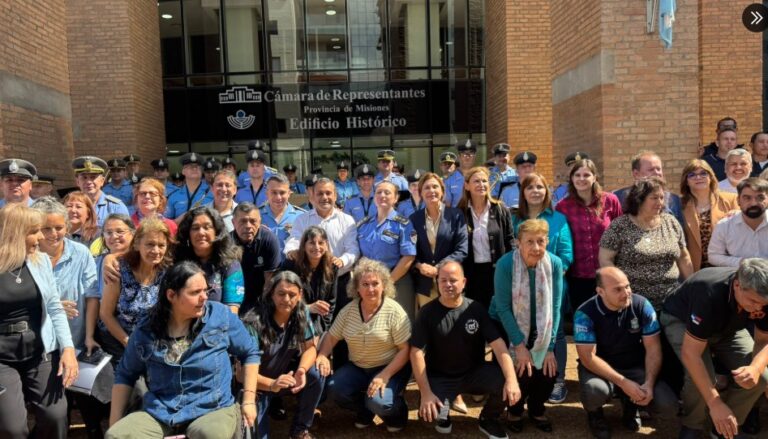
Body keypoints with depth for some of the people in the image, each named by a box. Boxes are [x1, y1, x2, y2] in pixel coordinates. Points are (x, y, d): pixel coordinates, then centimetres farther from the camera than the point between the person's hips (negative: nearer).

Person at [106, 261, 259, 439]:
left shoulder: (221, 316, -5)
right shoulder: (146, 330, 1)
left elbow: (250, 352, 6)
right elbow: (125, 375, 14)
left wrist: (249, 399, 0)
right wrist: (115, 422, 7)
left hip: (212, 410, -3)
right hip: (159, 414, 3)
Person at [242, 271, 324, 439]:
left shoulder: (301, 313, -10)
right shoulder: (254, 322, -24)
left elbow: (310, 348, -6)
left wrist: (301, 370, -28)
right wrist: (272, 385, -40)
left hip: (285, 377, 4)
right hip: (258, 386, -4)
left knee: (316, 374, -22)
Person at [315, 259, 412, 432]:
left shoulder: (394, 311, -16)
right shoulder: (348, 310, -3)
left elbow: (405, 349, -16)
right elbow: (331, 337, 4)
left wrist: (384, 376, -26)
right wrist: (322, 356, -17)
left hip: (390, 368, -4)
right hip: (357, 367, 4)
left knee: (377, 402, -29)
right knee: (333, 389, -19)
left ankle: (397, 410, 9)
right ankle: (365, 409, 12)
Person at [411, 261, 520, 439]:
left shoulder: (476, 309, -7)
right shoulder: (428, 312, -10)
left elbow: (498, 344, -14)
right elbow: (416, 352, -11)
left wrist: (512, 379, -28)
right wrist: (426, 393, -19)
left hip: (475, 372, 2)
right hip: (440, 377, -1)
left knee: (506, 384, -25)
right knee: (429, 412, -29)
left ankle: (488, 419, 9)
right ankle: (443, 414, 13)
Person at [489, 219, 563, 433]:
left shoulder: (555, 264, -15)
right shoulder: (505, 264, -24)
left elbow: (555, 307, -12)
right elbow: (503, 308, -21)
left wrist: (550, 347, -14)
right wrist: (519, 345, -22)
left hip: (539, 329, 3)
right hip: (506, 326, -3)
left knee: (549, 371, -11)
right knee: (520, 372, -16)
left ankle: (536, 410, 22)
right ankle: (514, 410, 18)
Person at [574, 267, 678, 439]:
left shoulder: (642, 305, -13)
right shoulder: (585, 313, -22)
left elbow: (653, 349, -9)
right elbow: (588, 357, -22)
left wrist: (649, 383, -22)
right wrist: (623, 382, -29)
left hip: (635, 367, 3)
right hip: (599, 368, -3)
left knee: (669, 405, -17)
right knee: (594, 392, -36)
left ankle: (630, 404, 18)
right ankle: (595, 413, 4)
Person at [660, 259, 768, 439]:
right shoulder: (710, 294, -41)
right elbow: (690, 354, -39)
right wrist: (715, 404, -43)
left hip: (727, 327, 5)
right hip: (681, 320, -5)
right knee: (701, 377, -30)